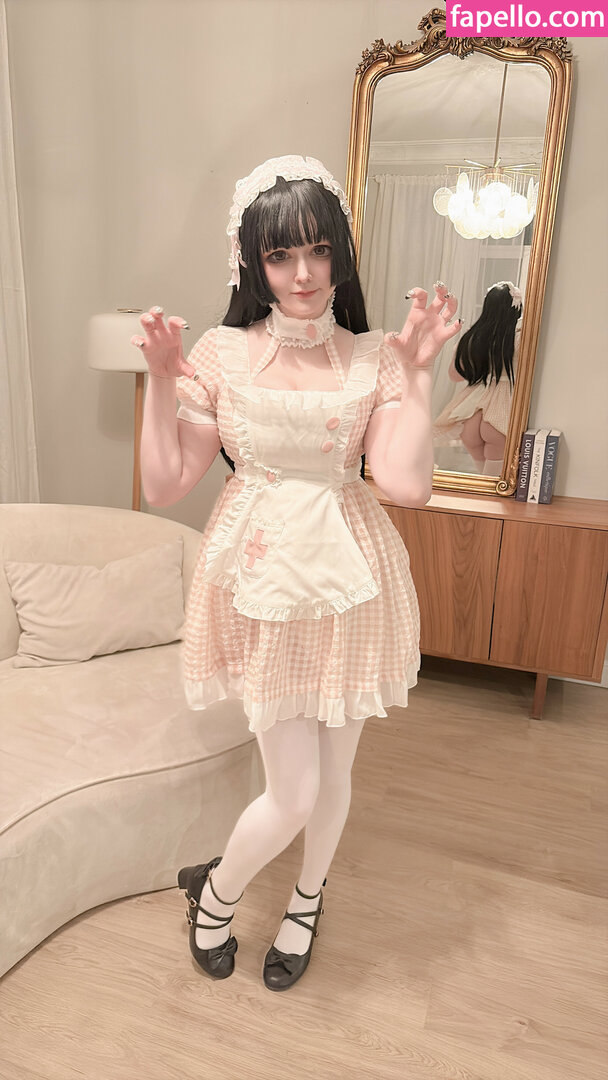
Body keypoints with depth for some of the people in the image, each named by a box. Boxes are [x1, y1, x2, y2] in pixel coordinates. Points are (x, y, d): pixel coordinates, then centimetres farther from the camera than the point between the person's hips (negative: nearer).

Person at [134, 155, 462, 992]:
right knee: (293, 791, 3)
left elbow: (407, 484, -14)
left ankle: (307, 901, 50)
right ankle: (214, 892, 39)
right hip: (262, 581, -1)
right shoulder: (222, 354, -3)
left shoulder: (374, 359, -2)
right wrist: (161, 377, -12)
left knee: (333, 769, 17)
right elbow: (163, 487, -4)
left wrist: (418, 369, -15)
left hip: (350, 581, 2)